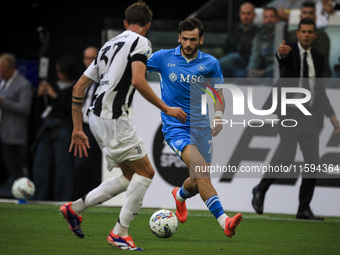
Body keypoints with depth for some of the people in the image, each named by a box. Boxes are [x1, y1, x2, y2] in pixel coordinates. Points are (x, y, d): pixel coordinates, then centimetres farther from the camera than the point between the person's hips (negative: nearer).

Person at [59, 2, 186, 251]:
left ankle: (75, 208, 14)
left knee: (131, 177, 14)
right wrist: (167, 109, -13)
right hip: (113, 117, -9)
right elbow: (138, 80, -20)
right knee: (146, 172, -3)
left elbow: (79, 87, 21)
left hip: (98, 118, 9)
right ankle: (120, 233, -5)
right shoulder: (140, 41, -3)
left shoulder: (110, 45, 22)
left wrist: (77, 129, 23)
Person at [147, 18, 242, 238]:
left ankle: (180, 195, 46)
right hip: (175, 127, -4)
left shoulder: (210, 63, 4)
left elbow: (219, 94, 12)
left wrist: (219, 115, -5)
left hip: (201, 127, 4)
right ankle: (223, 220, -36)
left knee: (199, 182, 8)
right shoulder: (163, 58, -2)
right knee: (201, 168, -27)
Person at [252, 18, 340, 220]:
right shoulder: (289, 51, -3)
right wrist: (282, 53, -54)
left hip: (311, 116, 5)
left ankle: (304, 208, 5)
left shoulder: (318, 58, 14)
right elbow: (282, 58, -29)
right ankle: (261, 190, 11)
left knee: (313, 161, -1)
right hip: (290, 113, -5)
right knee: (286, 158, -13)